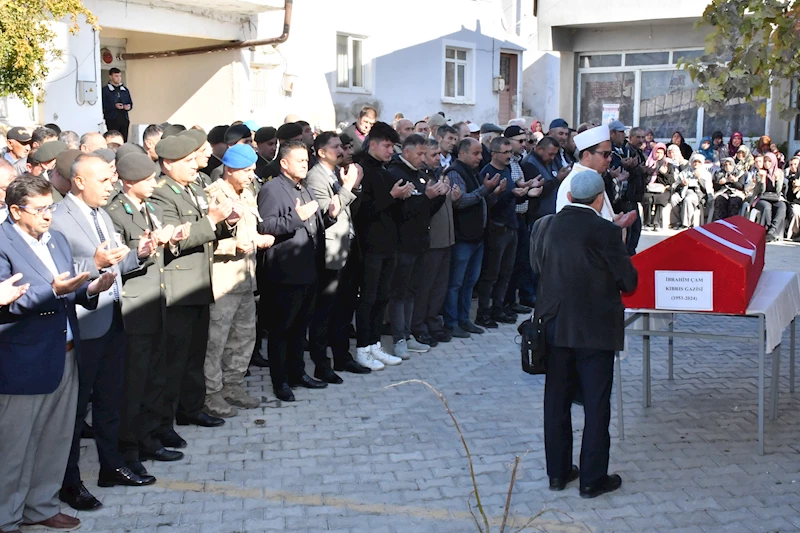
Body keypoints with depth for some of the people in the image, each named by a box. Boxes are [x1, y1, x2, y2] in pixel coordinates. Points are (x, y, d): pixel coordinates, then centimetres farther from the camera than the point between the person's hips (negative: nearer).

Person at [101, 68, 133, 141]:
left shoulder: (125, 90, 17)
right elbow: (103, 106, -8)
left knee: (124, 141, 1)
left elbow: (130, 103, 21)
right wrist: (114, 106, -19)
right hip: (112, 120, -5)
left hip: (124, 119, 5)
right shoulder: (105, 90, -1)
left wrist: (129, 107, -2)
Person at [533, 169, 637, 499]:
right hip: (594, 328, -5)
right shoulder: (605, 232, -15)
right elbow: (628, 281, -10)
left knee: (557, 400, 14)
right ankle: (593, 479, 11)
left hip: (555, 325, 5)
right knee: (596, 404, 5)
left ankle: (558, 472, 23)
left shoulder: (549, 226, 0)